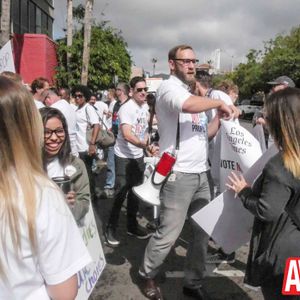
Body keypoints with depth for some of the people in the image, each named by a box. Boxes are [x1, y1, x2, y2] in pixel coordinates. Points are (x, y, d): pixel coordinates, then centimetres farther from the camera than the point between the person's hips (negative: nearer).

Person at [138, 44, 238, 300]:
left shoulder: (193, 92, 20)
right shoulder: (169, 87, -7)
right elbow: (189, 105, -32)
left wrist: (220, 117, 6)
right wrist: (220, 102, -16)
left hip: (201, 173, 9)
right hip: (179, 174, -8)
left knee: (203, 231, 12)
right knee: (169, 234, -1)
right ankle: (148, 275, 24)